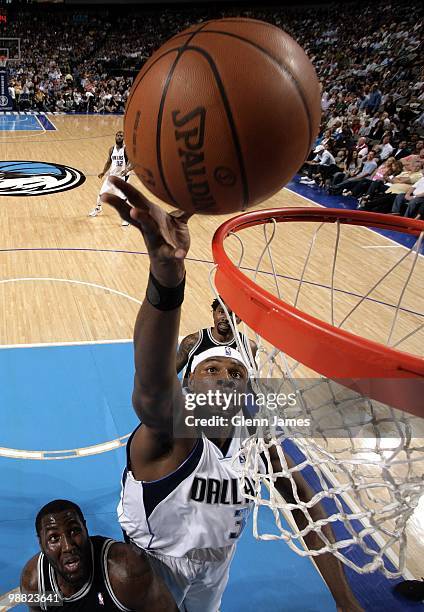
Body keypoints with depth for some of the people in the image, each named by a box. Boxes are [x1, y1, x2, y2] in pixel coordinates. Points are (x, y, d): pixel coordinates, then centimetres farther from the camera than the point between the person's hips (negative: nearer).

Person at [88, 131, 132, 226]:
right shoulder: (112, 149, 1)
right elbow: (109, 162, 13)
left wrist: (127, 169, -39)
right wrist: (103, 172, 0)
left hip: (122, 175, -6)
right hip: (112, 174, 6)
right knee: (101, 193, 15)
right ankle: (98, 209, 43)